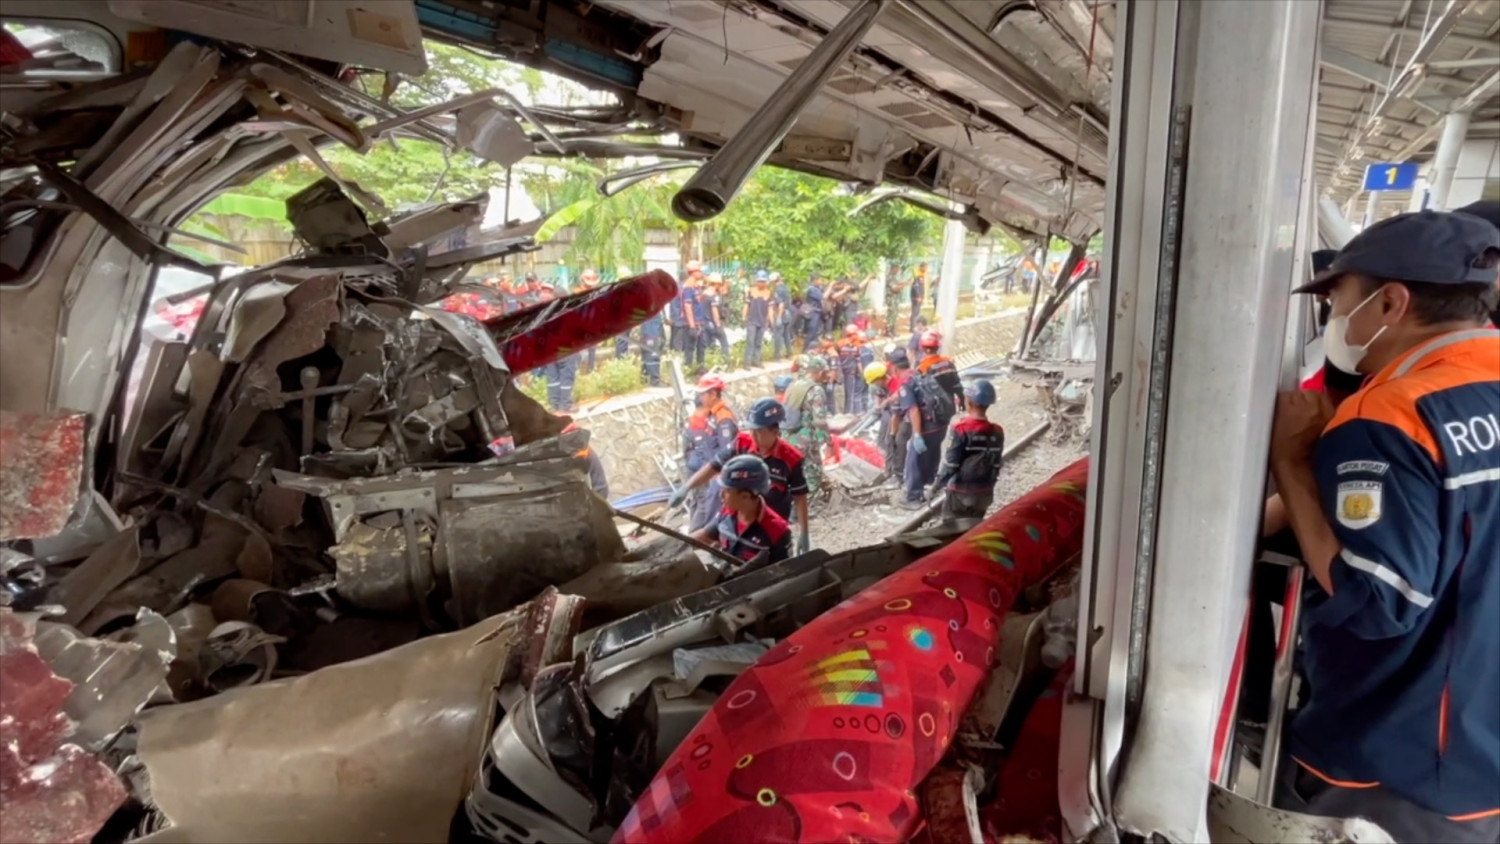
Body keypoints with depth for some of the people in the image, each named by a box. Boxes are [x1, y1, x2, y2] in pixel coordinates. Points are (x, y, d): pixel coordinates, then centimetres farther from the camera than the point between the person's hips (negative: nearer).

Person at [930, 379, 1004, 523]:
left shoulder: (961, 429, -18)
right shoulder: (997, 432, -3)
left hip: (960, 492, -5)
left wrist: (936, 485, -4)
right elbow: (996, 465, 5)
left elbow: (950, 463, -16)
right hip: (984, 493, 5)